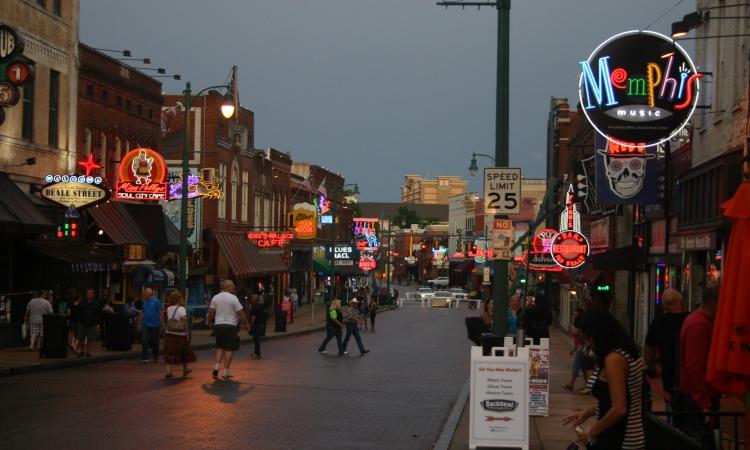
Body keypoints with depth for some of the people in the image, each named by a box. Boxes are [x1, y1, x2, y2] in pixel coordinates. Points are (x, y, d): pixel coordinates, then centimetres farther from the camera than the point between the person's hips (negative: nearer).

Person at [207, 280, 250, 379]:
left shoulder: (215, 297, 5)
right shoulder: (233, 298, -9)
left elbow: (210, 313, 7)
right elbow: (241, 313, -9)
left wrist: (211, 321, 26)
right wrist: (246, 324, 3)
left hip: (218, 325, 5)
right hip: (230, 326, -5)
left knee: (220, 347, 18)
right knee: (229, 349, 2)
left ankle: (216, 367, 4)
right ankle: (226, 372, 1)